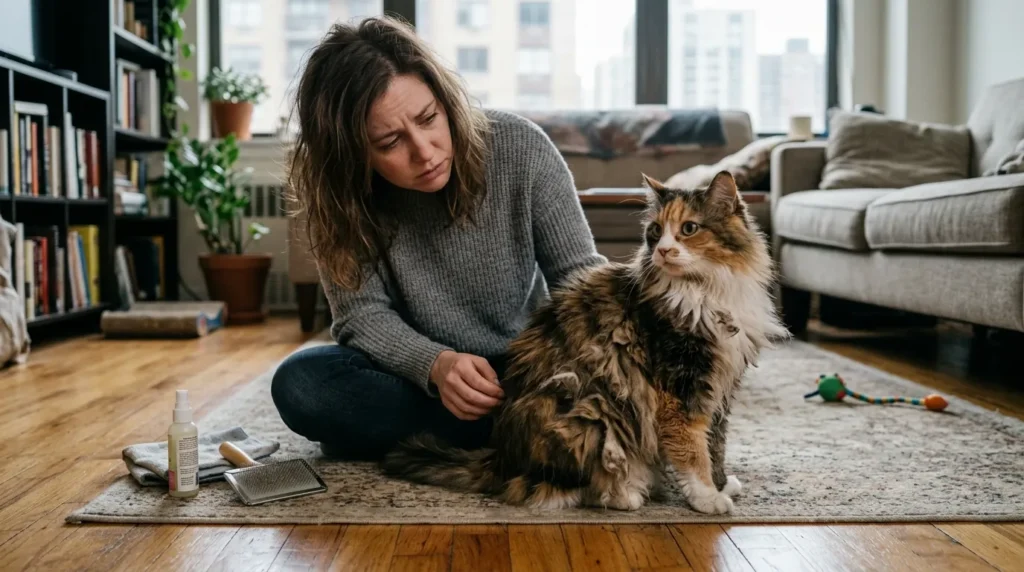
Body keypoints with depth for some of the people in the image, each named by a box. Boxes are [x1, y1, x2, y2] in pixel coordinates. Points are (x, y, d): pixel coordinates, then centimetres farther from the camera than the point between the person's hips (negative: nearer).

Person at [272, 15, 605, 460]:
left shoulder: (521, 149, -17)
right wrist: (435, 364, -35)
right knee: (299, 385, -28)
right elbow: (363, 314, -15)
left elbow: (580, 274, -11)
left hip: (524, 371, 0)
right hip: (417, 377, 1)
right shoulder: (342, 195, -15)